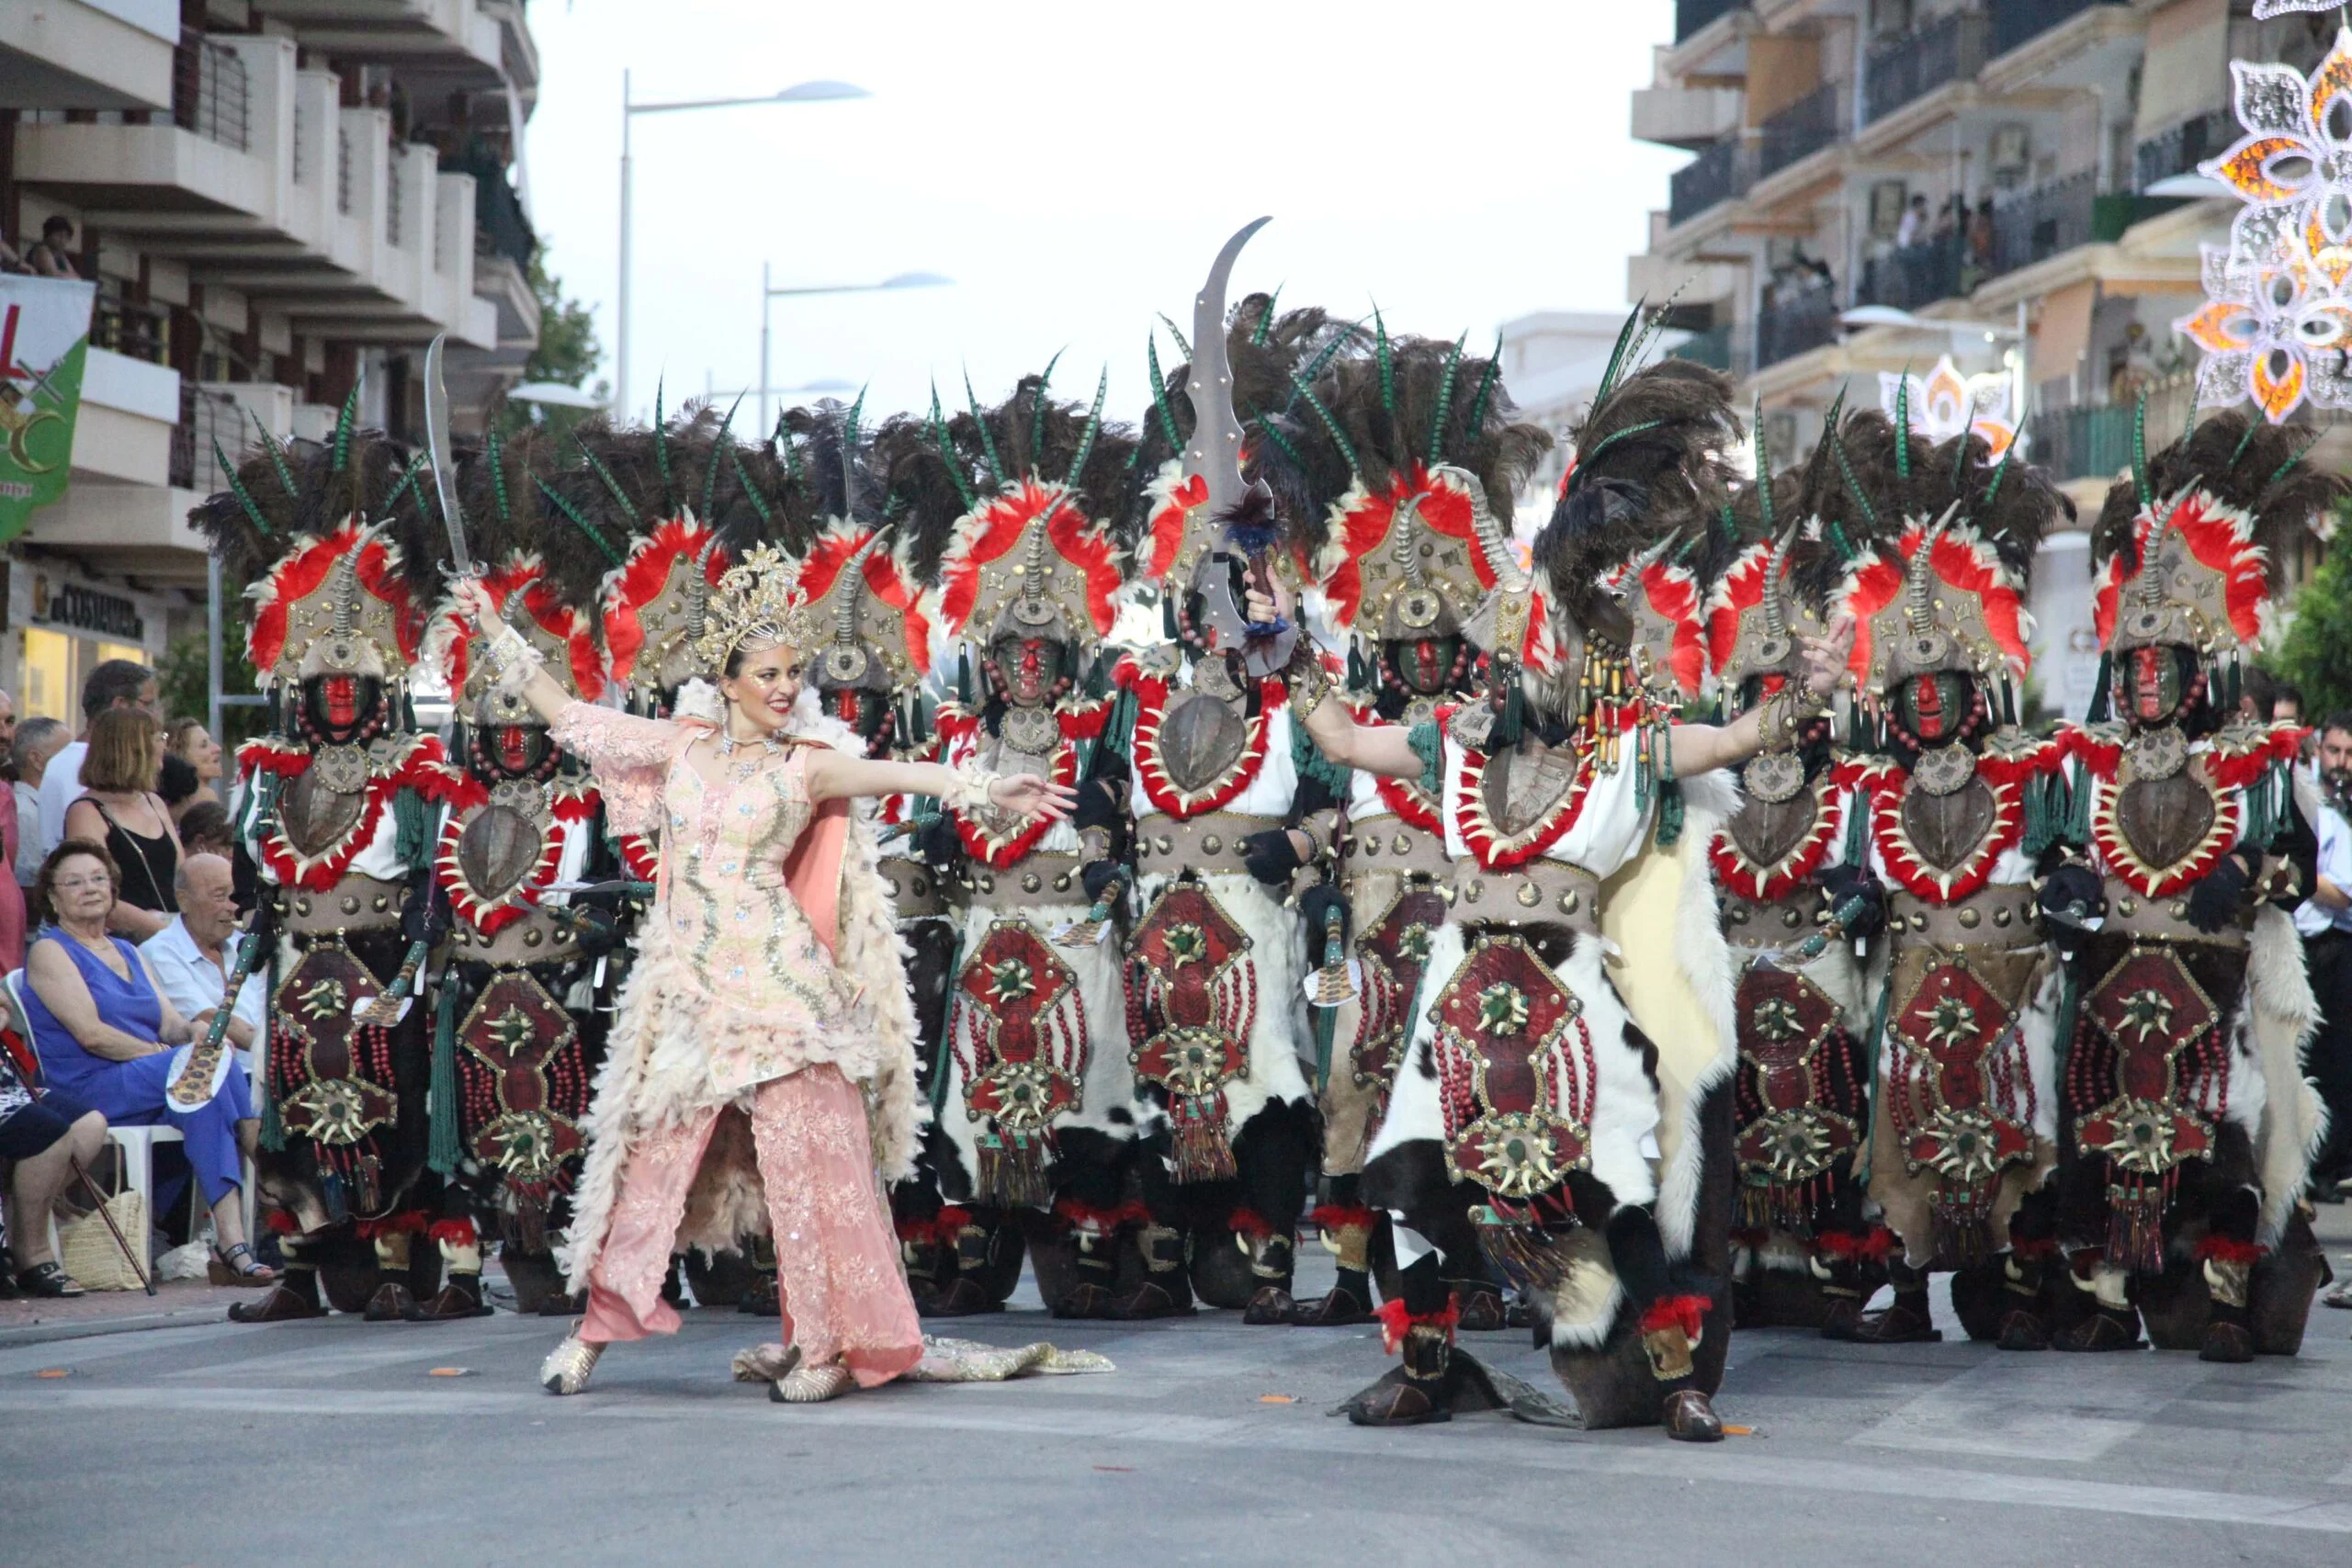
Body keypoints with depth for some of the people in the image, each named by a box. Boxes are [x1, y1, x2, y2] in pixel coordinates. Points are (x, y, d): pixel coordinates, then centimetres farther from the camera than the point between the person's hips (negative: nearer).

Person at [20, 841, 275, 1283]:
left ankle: (231, 1238, -40)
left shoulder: (128, 953, 25)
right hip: (86, 1090, -6)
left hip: (150, 1092, 6)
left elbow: (171, 1023, 14)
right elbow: (91, 1034, -10)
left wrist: (196, 1029, -11)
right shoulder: (50, 951, 3)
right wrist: (168, 1057, -16)